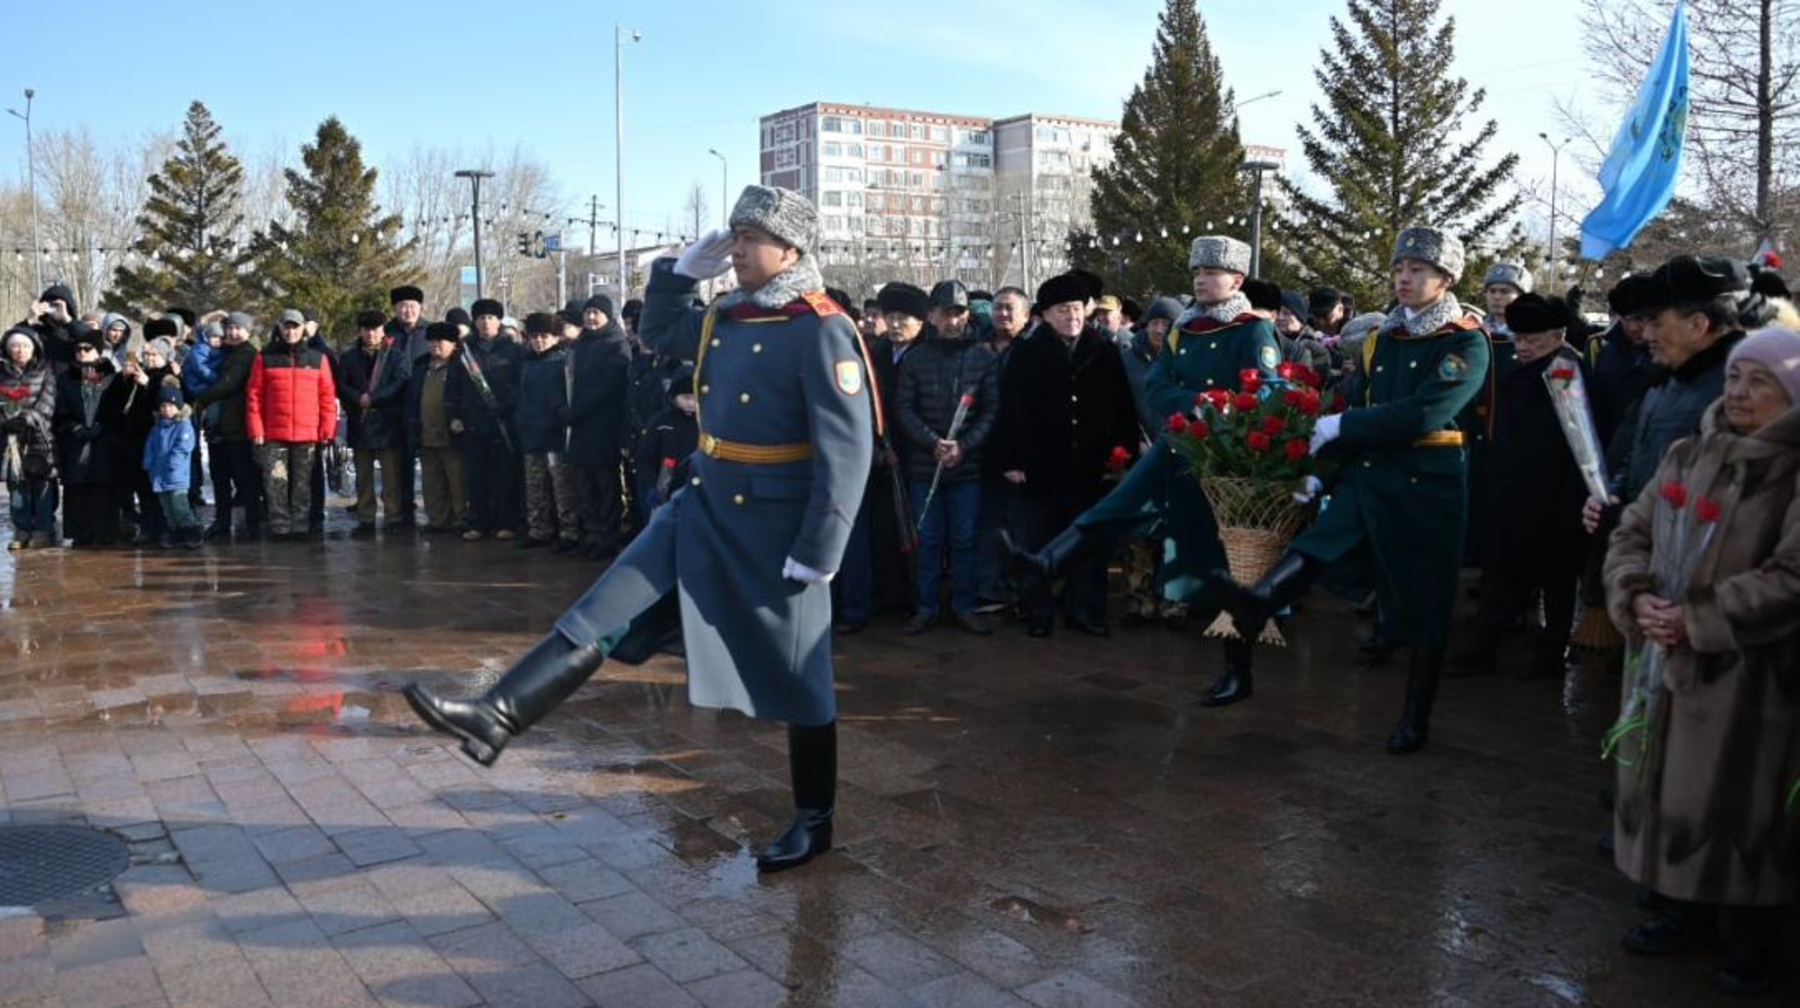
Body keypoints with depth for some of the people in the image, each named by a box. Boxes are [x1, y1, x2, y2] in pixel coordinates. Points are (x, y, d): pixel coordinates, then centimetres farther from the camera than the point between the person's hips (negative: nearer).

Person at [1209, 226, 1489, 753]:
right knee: (1321, 538, -23)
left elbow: (1424, 413, -20)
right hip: (1368, 474, 5)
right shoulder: (1380, 340, 14)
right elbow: (1352, 410, 12)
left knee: (1426, 601, 3)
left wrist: (1343, 427, -18)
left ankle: (1417, 715, 13)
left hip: (1428, 486, -5)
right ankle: (1260, 602, -47)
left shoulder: (1467, 342, -6)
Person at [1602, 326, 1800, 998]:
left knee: (1741, 804, 3)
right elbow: (1632, 533, 8)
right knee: (1665, 786, 14)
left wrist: (1698, 619, -19)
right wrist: (1637, 598, -10)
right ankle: (1680, 911, 32)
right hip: (1665, 658, 6)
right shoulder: (1688, 454, 8)